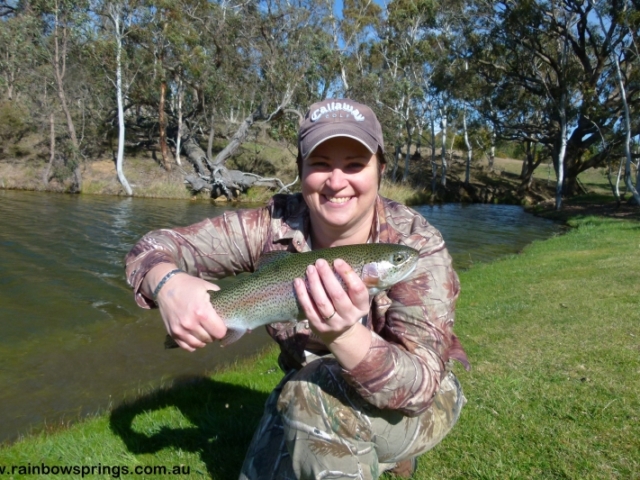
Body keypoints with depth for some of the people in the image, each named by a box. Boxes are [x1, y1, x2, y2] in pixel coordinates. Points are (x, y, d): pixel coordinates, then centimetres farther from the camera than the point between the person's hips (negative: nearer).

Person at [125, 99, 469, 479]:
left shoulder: (417, 245, -25)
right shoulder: (275, 227, -17)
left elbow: (419, 385, -32)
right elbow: (158, 246, -15)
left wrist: (344, 337, -53)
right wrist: (168, 283, -39)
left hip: (416, 404, -4)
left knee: (315, 393, -31)